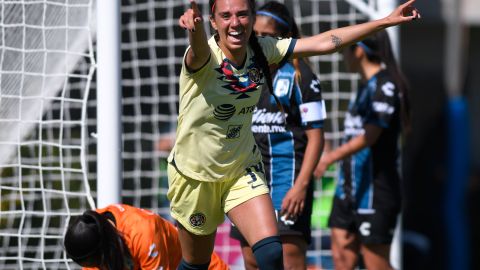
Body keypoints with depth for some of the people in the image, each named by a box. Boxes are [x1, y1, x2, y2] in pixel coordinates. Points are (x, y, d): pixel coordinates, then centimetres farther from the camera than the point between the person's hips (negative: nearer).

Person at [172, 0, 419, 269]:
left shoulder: (262, 50, -10)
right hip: (194, 174, -3)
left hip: (243, 170, 3)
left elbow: (324, 42, -7)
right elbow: (199, 51, -50)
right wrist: (194, 24, -75)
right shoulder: (205, 57, -25)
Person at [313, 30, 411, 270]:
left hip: (375, 189, -9)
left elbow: (370, 135, -23)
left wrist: (331, 157, -27)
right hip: (350, 187, 9)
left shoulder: (384, 86, -14)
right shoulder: (365, 86, 15)